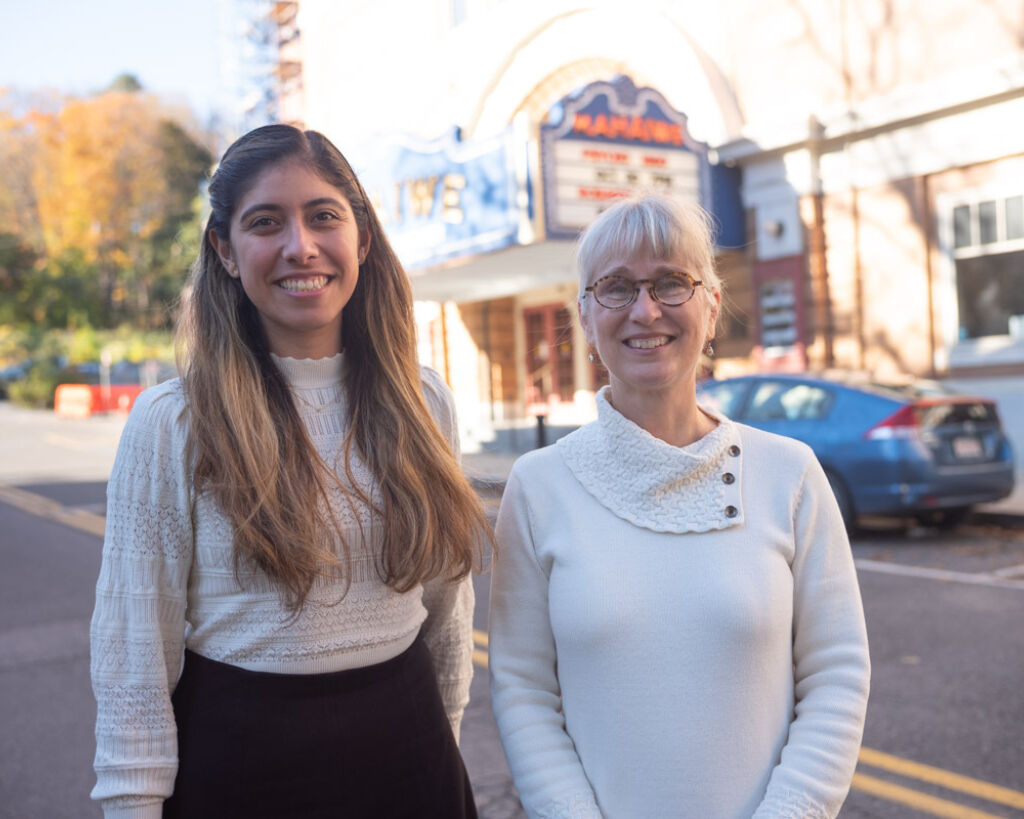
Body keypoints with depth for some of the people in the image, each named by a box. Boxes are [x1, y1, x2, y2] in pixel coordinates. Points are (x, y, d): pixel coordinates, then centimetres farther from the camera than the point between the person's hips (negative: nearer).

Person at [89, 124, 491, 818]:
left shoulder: (423, 401, -1)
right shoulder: (169, 423, -11)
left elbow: (449, 604, 7)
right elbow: (133, 652, -8)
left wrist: (442, 735, 11)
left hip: (406, 744, 3)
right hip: (238, 760, -2)